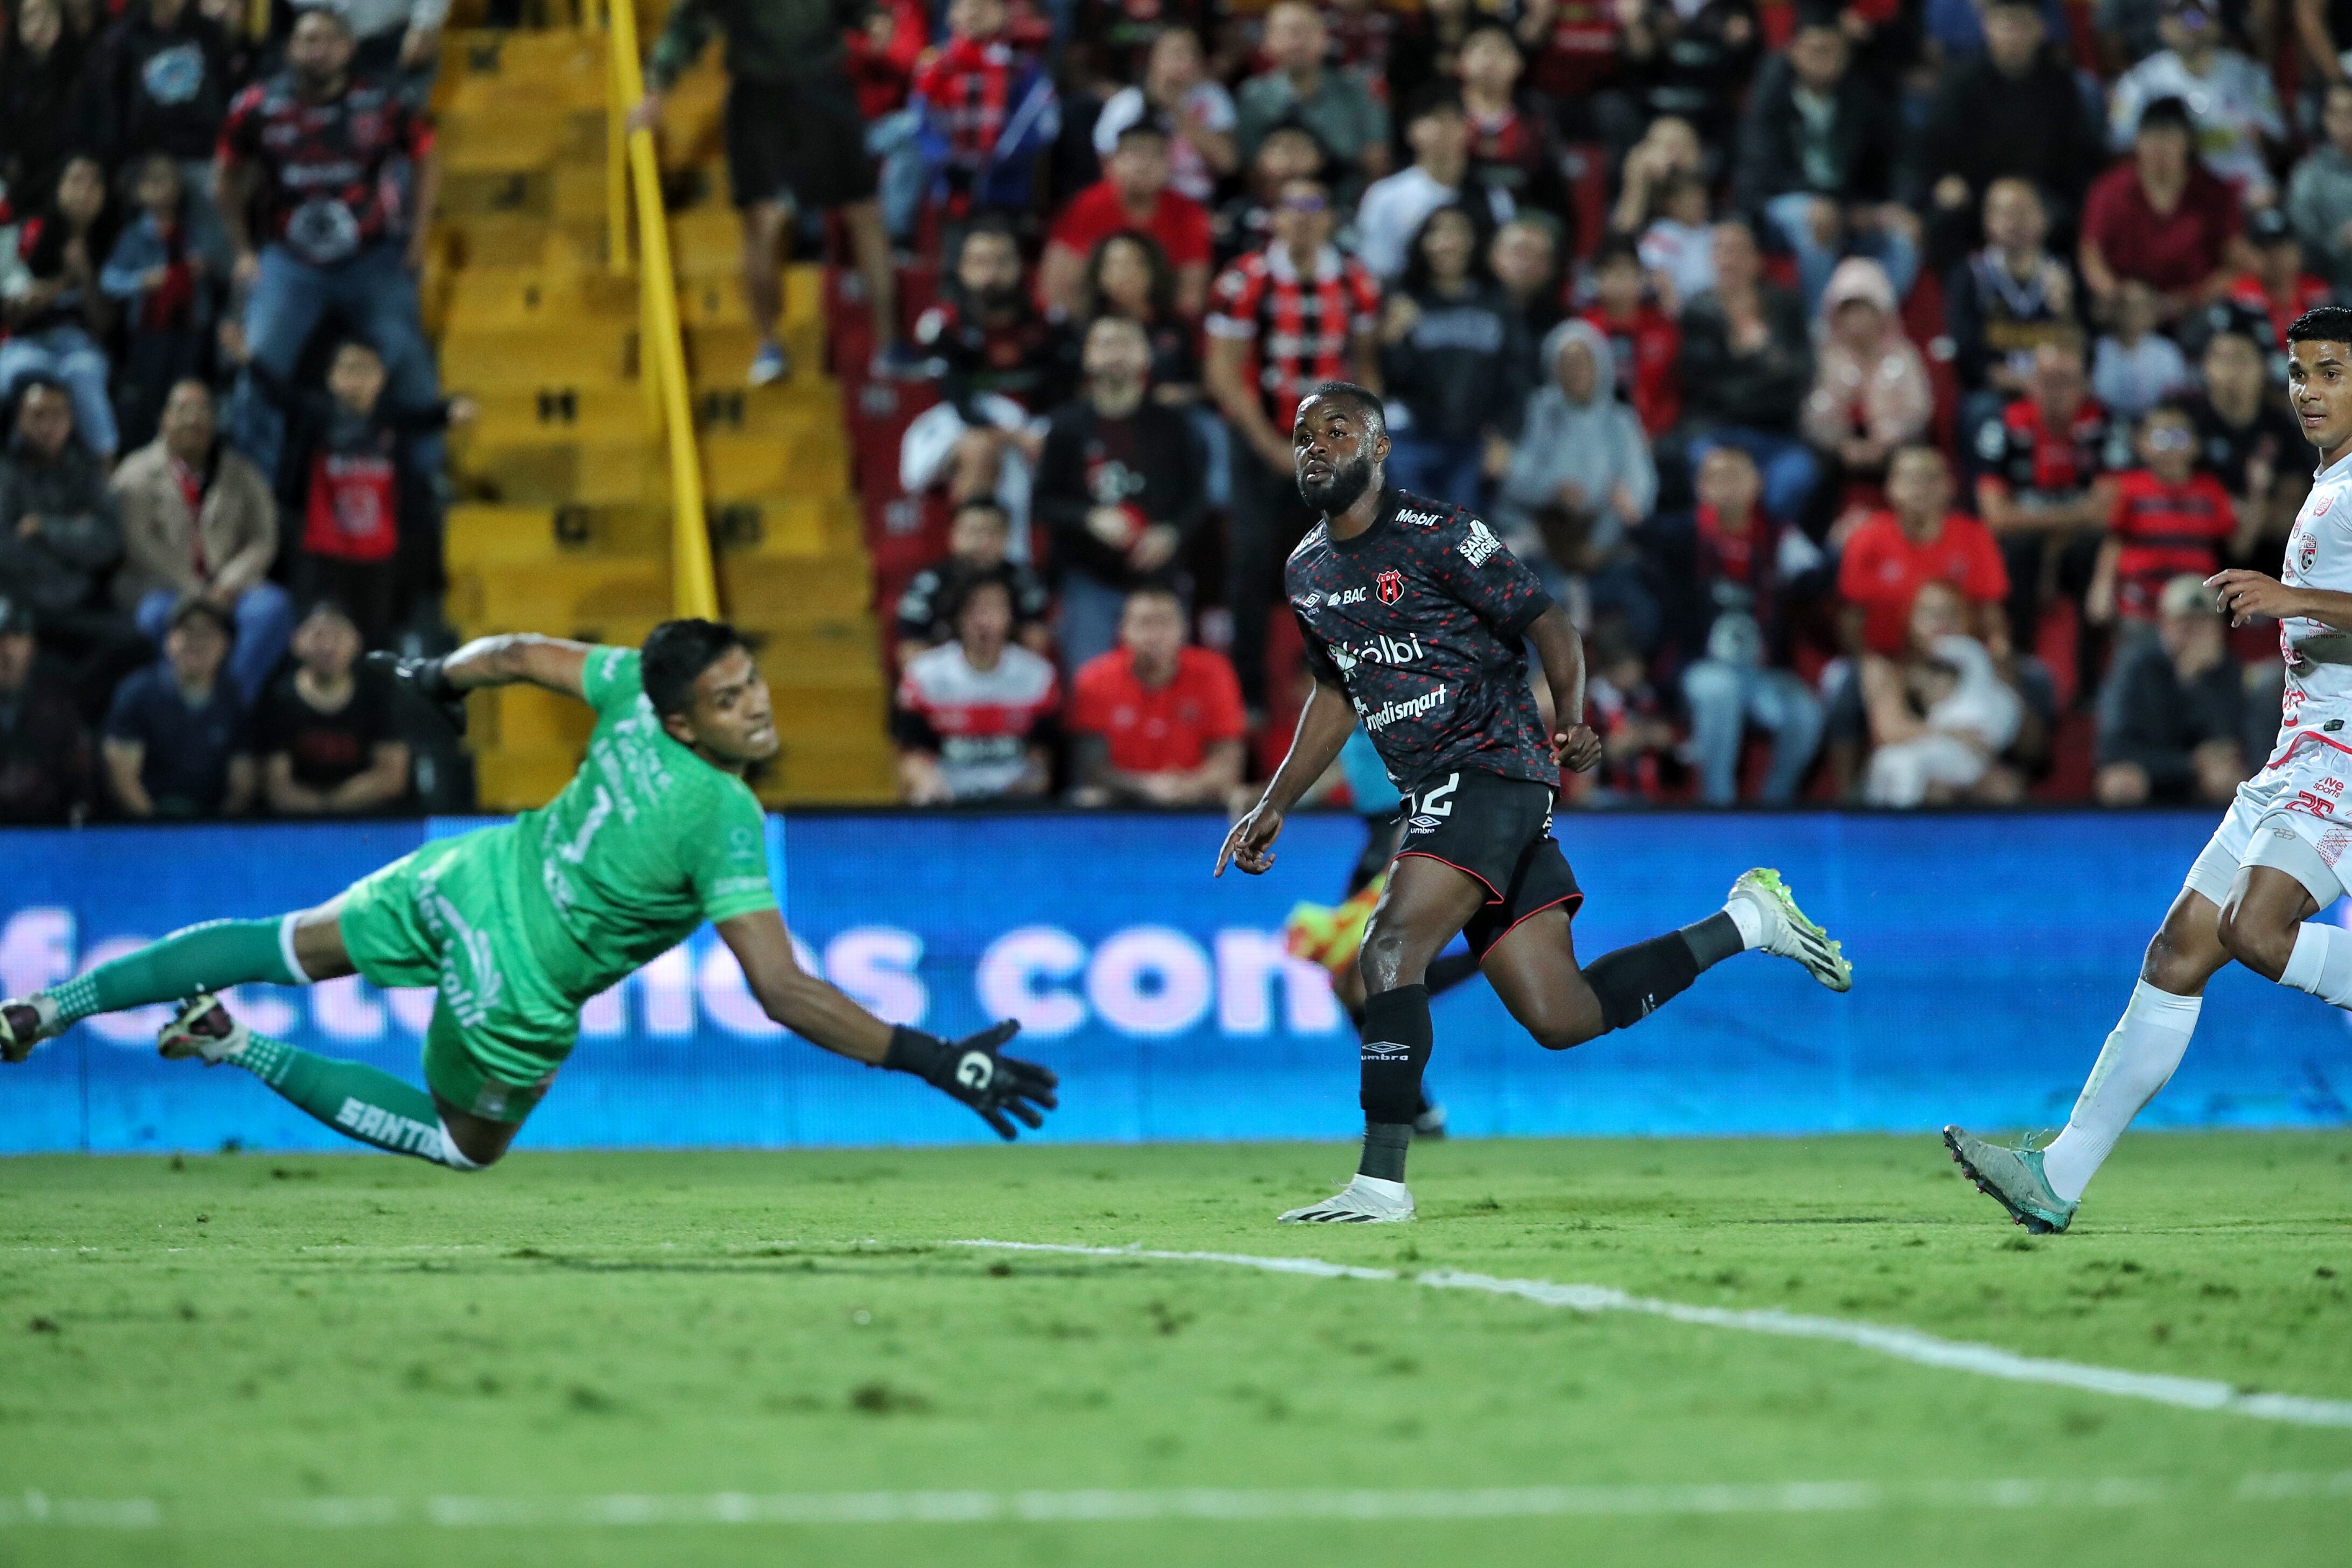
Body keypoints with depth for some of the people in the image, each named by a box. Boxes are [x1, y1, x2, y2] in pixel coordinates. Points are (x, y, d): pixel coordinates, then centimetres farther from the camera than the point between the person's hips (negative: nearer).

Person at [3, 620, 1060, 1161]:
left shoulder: (635, 690, -12)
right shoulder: (727, 820, -29)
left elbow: (517, 654, 7)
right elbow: (782, 991, -32)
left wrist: (436, 678, 30)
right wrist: (931, 1060, -31)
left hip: (465, 876, 5)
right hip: (517, 985, -5)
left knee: (285, 946, 27)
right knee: (465, 1144, 24)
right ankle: (246, 1055, 14)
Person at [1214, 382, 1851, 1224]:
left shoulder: (1436, 535, -9)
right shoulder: (1307, 574, 14)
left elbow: (1549, 625, -6)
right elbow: (1337, 693, 27)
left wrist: (1569, 719, -20)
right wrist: (1275, 805, 22)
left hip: (1494, 768, -8)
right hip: (1439, 794, 8)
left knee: (1391, 950, -22)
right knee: (1562, 1019, 4)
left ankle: (1380, 1180, -21)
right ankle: (1745, 920, 22)